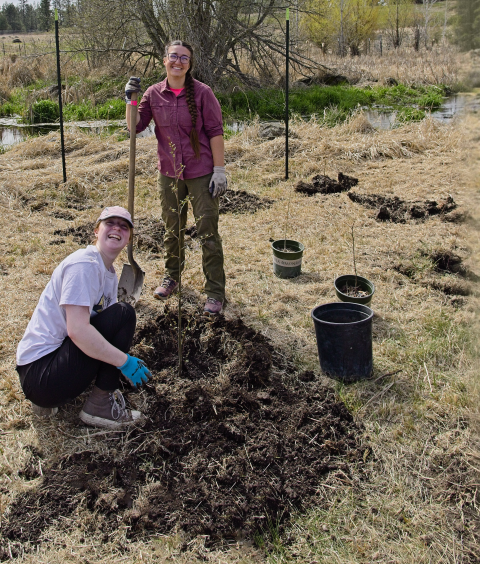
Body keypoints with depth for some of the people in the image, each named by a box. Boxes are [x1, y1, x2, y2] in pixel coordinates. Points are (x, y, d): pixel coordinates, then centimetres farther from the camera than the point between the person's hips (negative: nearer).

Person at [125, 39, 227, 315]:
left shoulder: (202, 92, -9)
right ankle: (172, 277, 39)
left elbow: (215, 132, -9)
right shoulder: (154, 94, 1)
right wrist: (131, 100, -13)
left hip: (201, 173, -4)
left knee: (208, 232, -2)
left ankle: (215, 292, 7)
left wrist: (220, 170, -13)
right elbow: (135, 127, 1)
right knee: (172, 230, 18)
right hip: (169, 173, 4)